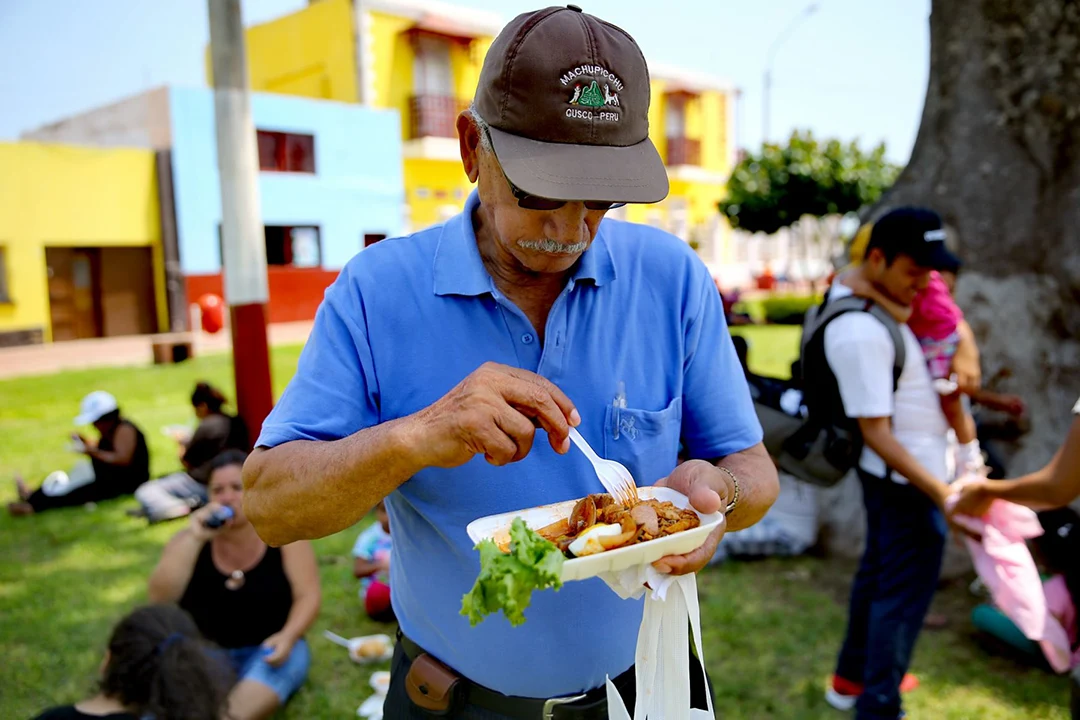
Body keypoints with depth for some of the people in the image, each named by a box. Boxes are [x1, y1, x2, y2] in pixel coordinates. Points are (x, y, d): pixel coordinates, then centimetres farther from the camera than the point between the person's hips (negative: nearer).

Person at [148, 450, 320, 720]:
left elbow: (308, 596, -6)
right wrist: (193, 540, -23)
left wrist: (287, 636, -25)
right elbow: (160, 598, -14)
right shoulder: (191, 539, 0)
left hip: (269, 649, -2)